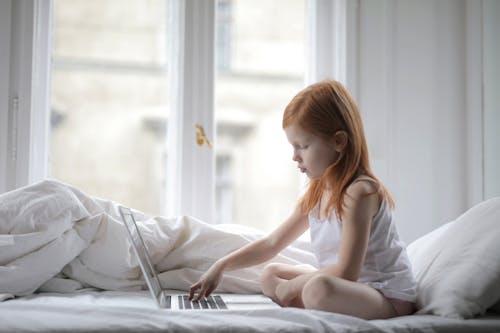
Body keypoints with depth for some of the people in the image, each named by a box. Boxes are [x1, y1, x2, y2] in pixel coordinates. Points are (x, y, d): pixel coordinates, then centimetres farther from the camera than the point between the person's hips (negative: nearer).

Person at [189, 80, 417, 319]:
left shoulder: (359, 191, -21)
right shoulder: (316, 194, 7)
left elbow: (346, 272, -26)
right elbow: (271, 243, 16)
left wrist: (292, 286, -13)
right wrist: (221, 266, 9)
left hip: (389, 298, -9)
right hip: (347, 288, 9)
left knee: (319, 289, -38)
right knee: (271, 275, 14)